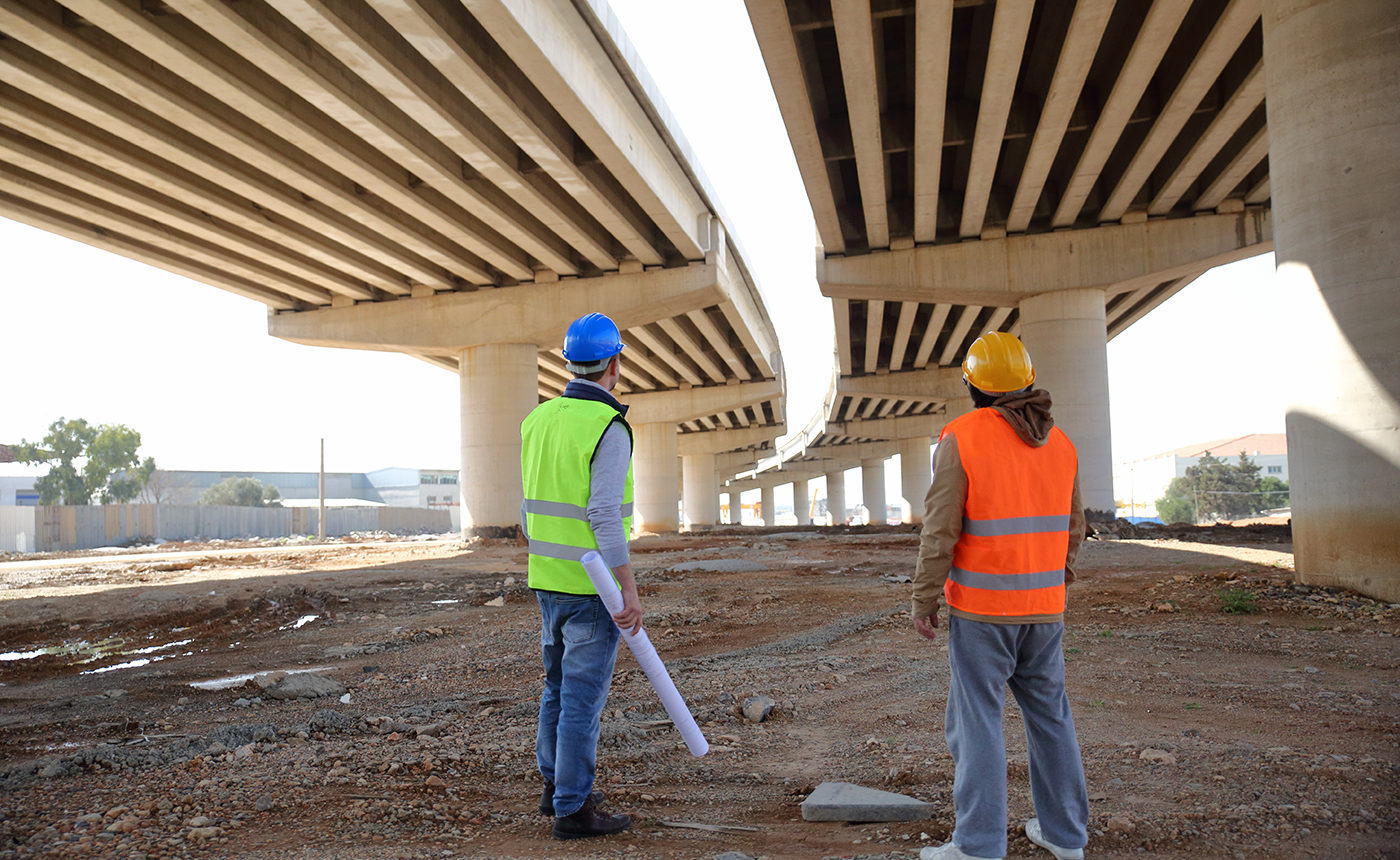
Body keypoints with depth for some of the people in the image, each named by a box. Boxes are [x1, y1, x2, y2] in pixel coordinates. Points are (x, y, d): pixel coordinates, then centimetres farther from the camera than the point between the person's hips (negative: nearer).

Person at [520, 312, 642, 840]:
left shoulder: (539, 420, 7)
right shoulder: (609, 428, -17)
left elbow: (532, 510, 12)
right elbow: (605, 517, -23)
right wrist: (630, 592, -19)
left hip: (548, 580, 8)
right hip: (593, 585, -8)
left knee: (559, 685, 20)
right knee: (583, 696, 1)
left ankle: (556, 785, 33)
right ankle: (573, 809, 11)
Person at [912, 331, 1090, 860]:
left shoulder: (960, 439, -12)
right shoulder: (1059, 443, 7)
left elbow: (940, 529, -15)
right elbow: (1071, 529, 13)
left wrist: (923, 602, -7)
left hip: (981, 606, -6)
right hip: (1043, 607, 6)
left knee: (976, 721, 1)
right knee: (1049, 714, 17)